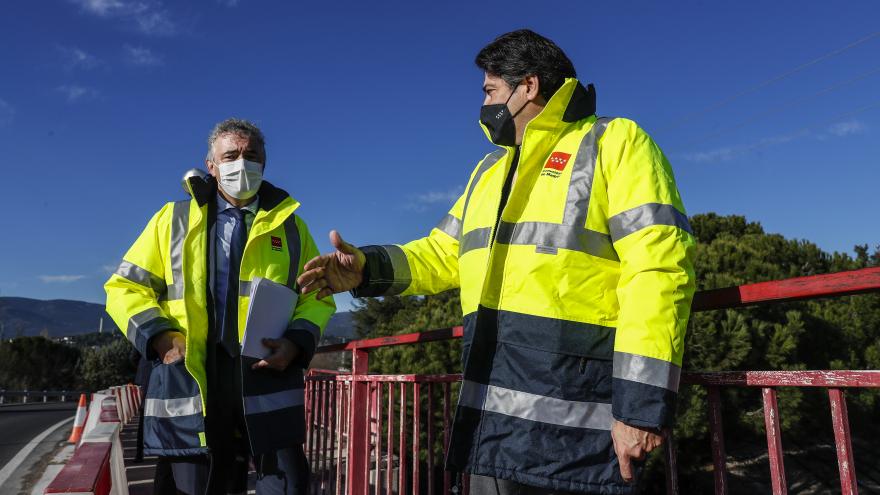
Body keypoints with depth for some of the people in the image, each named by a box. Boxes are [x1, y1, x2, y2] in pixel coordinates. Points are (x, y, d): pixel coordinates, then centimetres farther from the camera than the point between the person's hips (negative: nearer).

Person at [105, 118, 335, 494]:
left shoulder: (288, 224, 13)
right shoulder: (174, 219, 11)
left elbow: (317, 296, 13)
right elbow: (125, 287, 11)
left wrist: (297, 342, -7)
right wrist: (159, 337, -7)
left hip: (268, 379, 0)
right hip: (191, 381, 1)